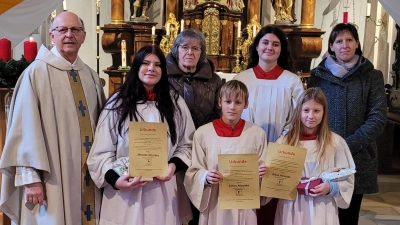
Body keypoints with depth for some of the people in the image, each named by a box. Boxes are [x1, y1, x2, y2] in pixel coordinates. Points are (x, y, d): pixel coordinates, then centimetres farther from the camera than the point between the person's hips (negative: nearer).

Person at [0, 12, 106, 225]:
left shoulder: (91, 77, 11)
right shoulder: (36, 73, -6)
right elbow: (26, 126, -10)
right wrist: (30, 177, -15)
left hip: (90, 176, 5)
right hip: (52, 178, -5)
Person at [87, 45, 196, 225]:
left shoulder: (175, 102, 4)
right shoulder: (118, 102, -1)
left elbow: (187, 145, 7)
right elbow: (102, 151, -2)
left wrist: (174, 165, -10)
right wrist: (114, 179, -16)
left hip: (163, 191, 2)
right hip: (125, 191, -1)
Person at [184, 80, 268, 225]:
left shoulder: (257, 133, -1)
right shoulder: (203, 133, -4)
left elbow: (262, 168, 6)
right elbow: (193, 172, -1)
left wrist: (261, 173, -14)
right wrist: (206, 177, -20)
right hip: (214, 203, 0)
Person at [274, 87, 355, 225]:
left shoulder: (335, 141, -2)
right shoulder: (284, 141, 1)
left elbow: (347, 179, 1)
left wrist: (331, 188, -15)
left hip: (321, 210, -1)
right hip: (291, 208, 1)